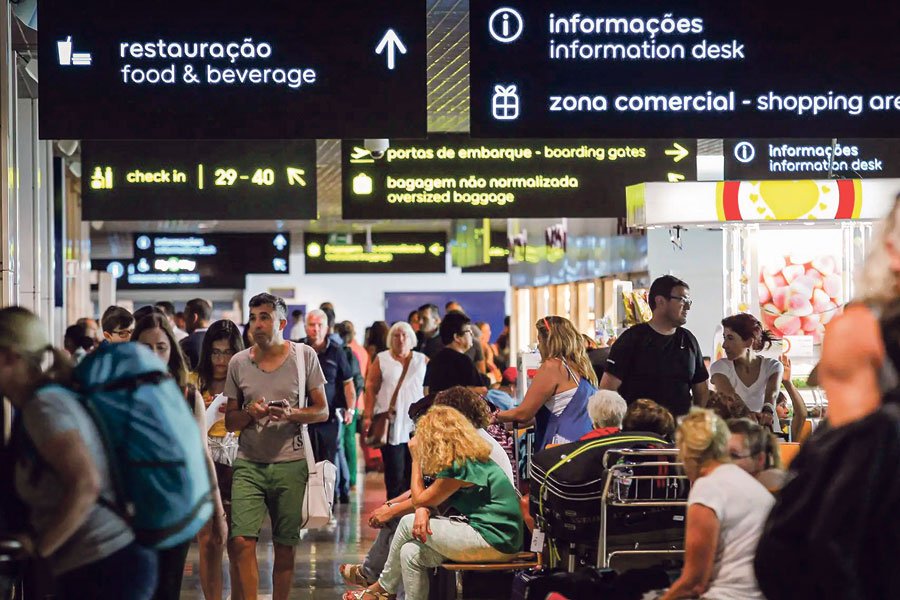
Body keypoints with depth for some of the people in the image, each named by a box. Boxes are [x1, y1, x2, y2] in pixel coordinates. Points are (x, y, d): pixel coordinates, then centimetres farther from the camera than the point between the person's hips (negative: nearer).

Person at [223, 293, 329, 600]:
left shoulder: (305, 356, 2)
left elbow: (322, 411, 5)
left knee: (285, 546, 4)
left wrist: (291, 414, -14)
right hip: (248, 463, 1)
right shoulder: (239, 362, 6)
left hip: (291, 463, -1)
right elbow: (229, 422, 11)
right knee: (242, 540, -12)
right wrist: (251, 414, -11)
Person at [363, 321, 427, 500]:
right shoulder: (381, 360, 7)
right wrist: (368, 416, -4)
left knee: (414, 470, 1)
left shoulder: (422, 360, 12)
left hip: (417, 423, 2)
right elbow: (371, 388, 3)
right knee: (394, 472, -4)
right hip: (391, 423, -2)